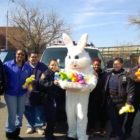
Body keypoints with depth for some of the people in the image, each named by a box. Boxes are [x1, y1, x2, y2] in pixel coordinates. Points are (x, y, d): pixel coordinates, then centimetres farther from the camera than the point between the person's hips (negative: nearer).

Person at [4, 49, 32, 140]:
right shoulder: (7, 65, -7)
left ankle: (16, 131, 31)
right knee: (12, 114, -3)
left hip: (22, 93, 5)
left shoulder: (27, 68, 6)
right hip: (10, 93, -5)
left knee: (20, 113, 13)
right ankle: (10, 132, 17)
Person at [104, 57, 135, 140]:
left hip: (121, 102, -4)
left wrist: (129, 102, -17)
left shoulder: (126, 75, -7)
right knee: (113, 120, 7)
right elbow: (105, 88, 12)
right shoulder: (109, 74, 8)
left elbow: (131, 89, -10)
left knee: (120, 121, 7)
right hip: (110, 102, 4)